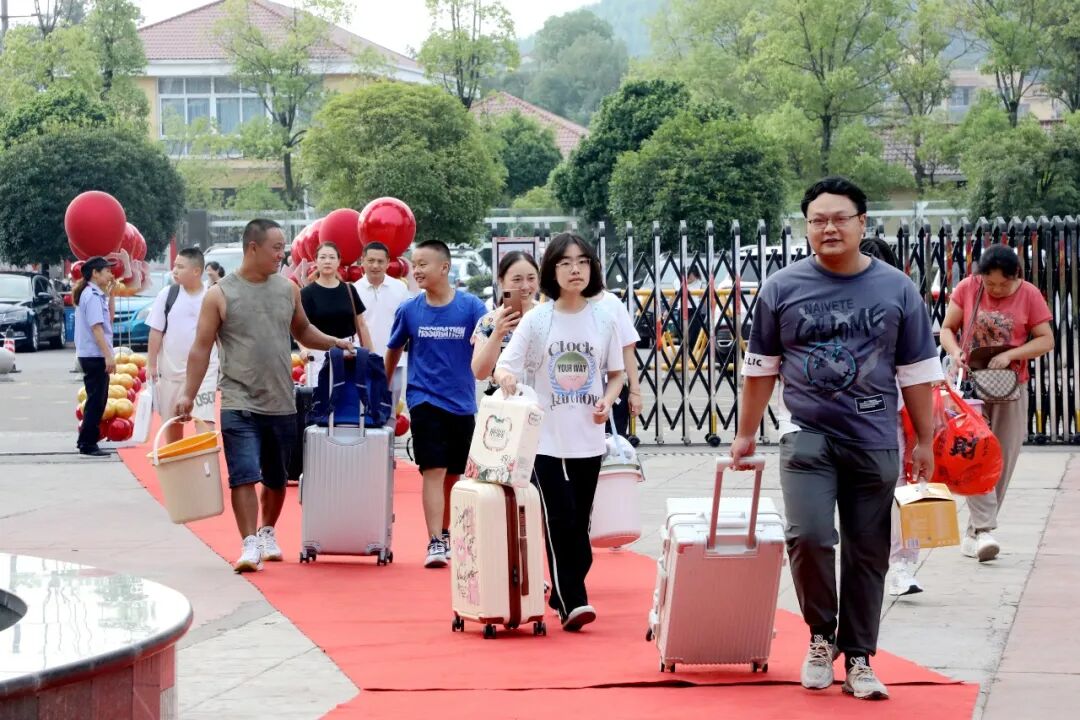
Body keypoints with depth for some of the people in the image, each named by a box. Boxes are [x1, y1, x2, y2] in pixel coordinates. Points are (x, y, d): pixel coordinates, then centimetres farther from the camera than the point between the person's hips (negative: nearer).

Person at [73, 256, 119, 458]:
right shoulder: (93, 296, -15)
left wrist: (109, 294, 12)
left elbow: (108, 318, 21)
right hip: (95, 355, -10)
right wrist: (108, 356, -24)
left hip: (91, 355, 10)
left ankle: (86, 441, 22)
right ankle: (88, 445, -3)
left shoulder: (96, 294, 14)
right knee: (96, 401, -5)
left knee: (97, 400, 16)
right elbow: (96, 328, -21)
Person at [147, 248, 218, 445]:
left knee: (205, 421, -13)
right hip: (171, 369, 2)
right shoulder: (167, 294, -2)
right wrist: (151, 364, -3)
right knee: (173, 421, 13)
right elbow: (156, 331, 0)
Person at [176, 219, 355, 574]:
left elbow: (302, 330, 22)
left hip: (281, 404, 5)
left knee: (276, 478, 15)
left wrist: (332, 342, 6)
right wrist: (188, 395, -7)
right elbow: (201, 349, -3)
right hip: (240, 404, -4)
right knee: (244, 476, -14)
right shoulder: (220, 295, -5)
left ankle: (268, 533, 34)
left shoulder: (288, 289, 7)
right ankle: (250, 545, -13)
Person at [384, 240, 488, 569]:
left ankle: (446, 535, 29)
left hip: (462, 403, 1)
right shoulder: (409, 310, 0)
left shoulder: (471, 306, -5)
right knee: (434, 471, -12)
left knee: (454, 474, 12)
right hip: (425, 401, -1)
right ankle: (435, 543, -15)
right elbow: (393, 351, 13)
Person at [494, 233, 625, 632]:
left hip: (588, 439, 3)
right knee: (560, 522, -10)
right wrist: (505, 376, -29)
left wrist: (607, 400, -8)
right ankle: (571, 602, -12)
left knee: (579, 523, 8)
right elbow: (505, 366, -5)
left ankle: (564, 593, 22)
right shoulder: (536, 320, -3)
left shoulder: (603, 319, 3)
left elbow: (616, 374, 13)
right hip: (546, 438, -3)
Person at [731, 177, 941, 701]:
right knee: (809, 537, -18)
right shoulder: (781, 289, 2)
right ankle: (821, 636, 4)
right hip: (808, 440, -1)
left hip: (875, 444, 1)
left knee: (868, 555, 4)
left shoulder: (896, 290, 3)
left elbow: (917, 373, 9)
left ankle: (858, 661, 13)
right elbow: (760, 368, 11)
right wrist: (745, 435, 13)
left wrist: (925, 441, 9)